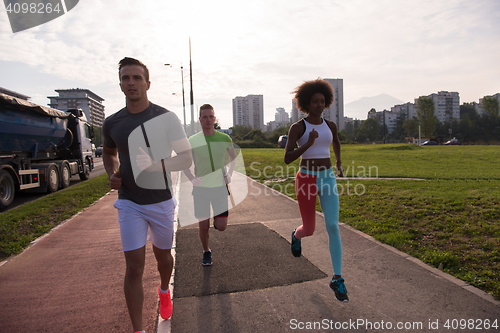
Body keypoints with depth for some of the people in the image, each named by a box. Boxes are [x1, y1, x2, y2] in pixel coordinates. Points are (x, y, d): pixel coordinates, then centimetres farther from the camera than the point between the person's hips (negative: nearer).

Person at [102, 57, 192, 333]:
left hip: (161, 201, 0)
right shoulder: (112, 123, -1)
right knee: (134, 267, -3)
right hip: (130, 203, 1)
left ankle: (164, 291, 51)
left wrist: (157, 166, -27)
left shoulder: (166, 118, -9)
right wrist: (112, 174, -2)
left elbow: (187, 158, -10)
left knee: (162, 254, 19)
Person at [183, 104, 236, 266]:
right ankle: (206, 252, 33)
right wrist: (192, 179, -7)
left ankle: (218, 216, 34)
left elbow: (233, 157, 13)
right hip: (201, 188, 0)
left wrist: (229, 174, 0)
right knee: (203, 226, 6)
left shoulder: (224, 139, -5)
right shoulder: (192, 141, -8)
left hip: (220, 187, 1)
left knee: (221, 227, -2)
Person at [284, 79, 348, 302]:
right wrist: (308, 144, -26)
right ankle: (297, 235, 47)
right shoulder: (296, 127, -7)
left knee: (333, 227, -9)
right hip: (306, 180, -3)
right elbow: (287, 159, -16)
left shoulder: (330, 125, 7)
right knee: (310, 229, 7)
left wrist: (339, 162, 32)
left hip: (327, 179, 3)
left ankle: (337, 279, 3)